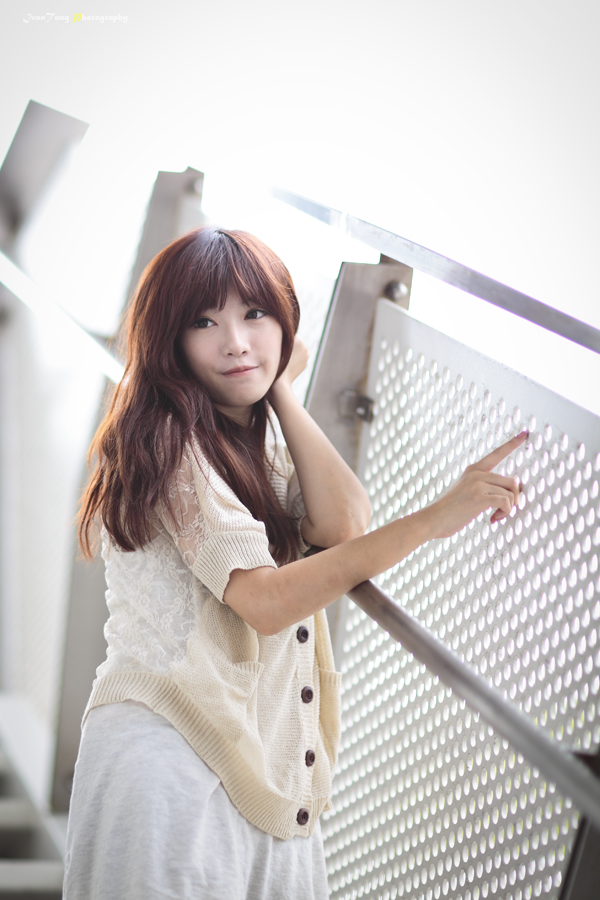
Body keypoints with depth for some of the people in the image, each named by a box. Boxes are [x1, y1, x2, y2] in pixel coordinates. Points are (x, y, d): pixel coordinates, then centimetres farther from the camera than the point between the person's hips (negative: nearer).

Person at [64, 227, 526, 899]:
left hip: (265, 763, 8)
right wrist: (436, 518, -24)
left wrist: (281, 391, 2)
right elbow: (266, 601, -20)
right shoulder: (169, 439, -11)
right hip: (173, 762, -8)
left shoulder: (263, 445, 17)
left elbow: (342, 527, -3)